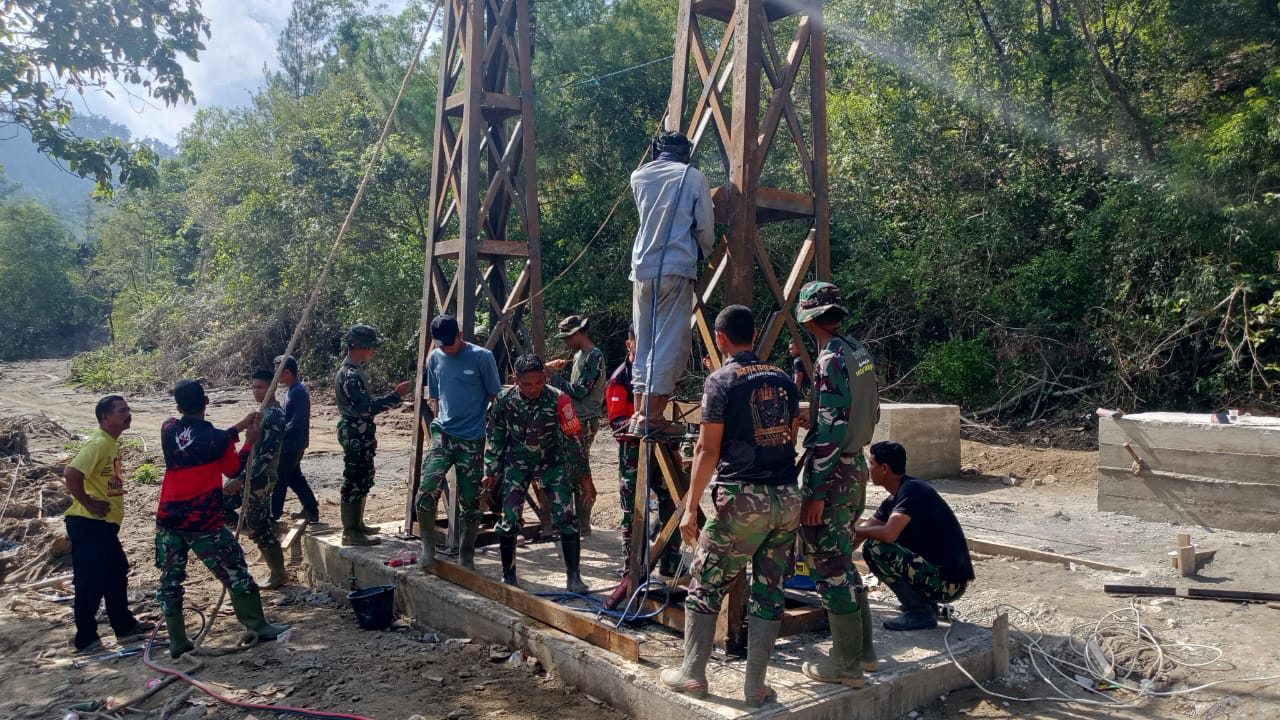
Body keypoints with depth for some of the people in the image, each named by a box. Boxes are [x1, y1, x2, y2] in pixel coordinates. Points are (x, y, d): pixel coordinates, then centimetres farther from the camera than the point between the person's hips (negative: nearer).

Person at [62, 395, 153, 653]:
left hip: (104, 525, 10)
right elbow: (71, 473, -29)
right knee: (90, 582, -2)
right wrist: (88, 504, -21)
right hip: (88, 524, -10)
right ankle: (85, 639, 8)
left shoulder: (111, 443, 12)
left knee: (117, 575, 18)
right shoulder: (98, 443, -18)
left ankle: (124, 624, 30)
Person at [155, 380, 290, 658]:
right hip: (203, 522, -4)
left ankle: (177, 641, 16)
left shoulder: (168, 429, 0)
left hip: (169, 519, 4)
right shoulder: (217, 438, -10)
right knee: (236, 573, 7)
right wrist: (250, 442, 14)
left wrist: (240, 426, 14)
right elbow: (234, 471, 5)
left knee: (170, 580, 13)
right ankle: (260, 627, 13)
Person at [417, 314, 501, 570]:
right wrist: (438, 423, 8)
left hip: (472, 439, -3)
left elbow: (495, 397, -2)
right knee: (426, 492, -14)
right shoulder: (435, 358, 7)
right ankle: (428, 546, 5)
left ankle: (466, 557, 19)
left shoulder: (482, 357, -7)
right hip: (442, 435, 3)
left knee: (470, 502, 4)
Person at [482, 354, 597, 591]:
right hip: (517, 463, 1)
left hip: (552, 463, -1)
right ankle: (508, 574, 15)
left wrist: (585, 476, -13)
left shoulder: (558, 399, -23)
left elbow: (574, 438, -15)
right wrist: (491, 471, 4)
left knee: (566, 518, -11)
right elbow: (494, 436, -1)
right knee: (509, 520, -4)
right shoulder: (504, 400, -16)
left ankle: (573, 576, 0)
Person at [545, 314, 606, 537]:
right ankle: (575, 521, 23)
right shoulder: (579, 355, 16)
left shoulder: (594, 356, -14)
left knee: (580, 473, -7)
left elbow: (579, 391, -18)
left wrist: (554, 376, -13)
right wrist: (557, 372, 7)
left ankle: (583, 527, -1)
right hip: (574, 420, 10)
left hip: (585, 422, -10)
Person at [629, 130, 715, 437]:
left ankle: (640, 411, 10)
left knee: (644, 342, 11)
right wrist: (703, 253, 22)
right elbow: (705, 228, 3)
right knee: (671, 342, -4)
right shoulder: (694, 177, 2)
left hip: (641, 267, 5)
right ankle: (650, 416, -9)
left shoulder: (639, 176, 13)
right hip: (676, 268, -5)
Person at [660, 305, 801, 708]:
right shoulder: (783, 379, 11)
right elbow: (791, 438, 16)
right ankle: (755, 687, 15)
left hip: (742, 500, -5)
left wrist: (691, 507, -4)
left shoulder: (721, 381, -6)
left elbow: (707, 451, -9)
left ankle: (693, 674, 18)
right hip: (787, 498, 6)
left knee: (705, 587, 9)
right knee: (769, 591, 10)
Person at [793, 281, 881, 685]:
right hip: (856, 467, 9)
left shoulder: (830, 359, -18)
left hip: (832, 471, -9)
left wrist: (815, 493, -20)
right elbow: (872, 412, 17)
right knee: (842, 560, 19)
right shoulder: (859, 352, 10)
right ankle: (863, 649, 28)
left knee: (829, 566, 0)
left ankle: (846, 665, 8)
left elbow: (830, 430, -22)